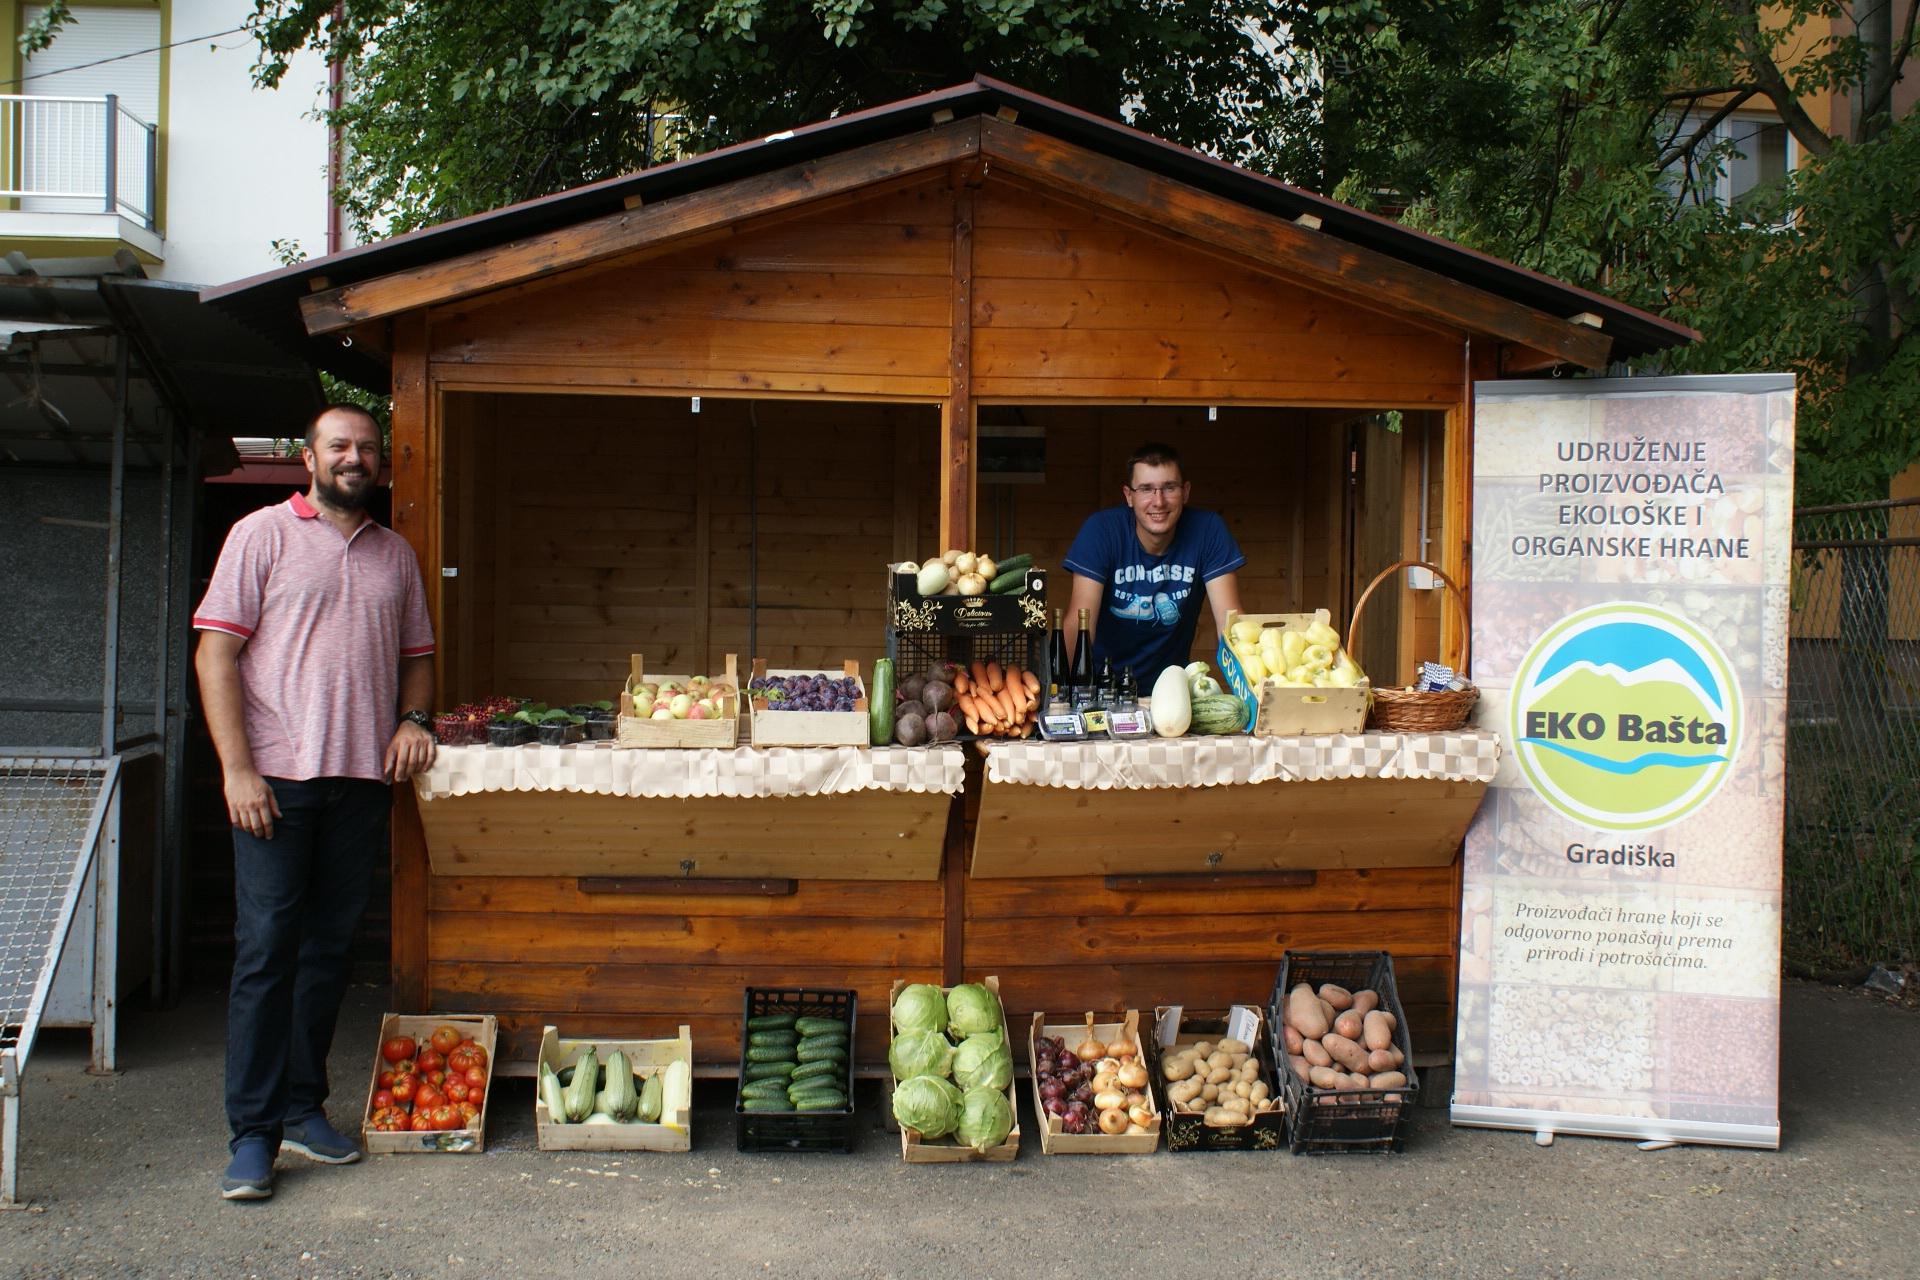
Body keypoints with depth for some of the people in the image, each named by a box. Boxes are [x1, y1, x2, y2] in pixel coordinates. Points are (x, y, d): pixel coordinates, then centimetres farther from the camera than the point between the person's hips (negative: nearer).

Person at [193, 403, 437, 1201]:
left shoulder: (395, 555, 15)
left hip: (363, 779, 4)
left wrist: (414, 717, 1)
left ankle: (303, 1107, 21)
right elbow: (216, 651, -5)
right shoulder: (263, 535, 1)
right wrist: (237, 767, -12)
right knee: (265, 950, -4)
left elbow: (416, 656, 23)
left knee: (328, 950, 10)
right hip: (276, 780, -4)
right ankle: (252, 1133, 3)